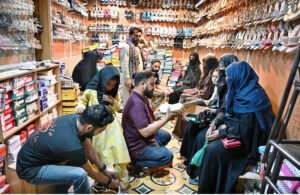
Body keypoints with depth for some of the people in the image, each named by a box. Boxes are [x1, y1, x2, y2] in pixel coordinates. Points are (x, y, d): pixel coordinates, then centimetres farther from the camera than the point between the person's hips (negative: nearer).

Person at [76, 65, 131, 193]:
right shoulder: (91, 91, -6)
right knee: (100, 154, 9)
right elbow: (82, 101, 7)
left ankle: (123, 185, 13)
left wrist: (112, 101, -9)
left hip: (112, 125, 2)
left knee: (119, 152, -3)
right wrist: (80, 107, -15)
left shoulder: (114, 93, 3)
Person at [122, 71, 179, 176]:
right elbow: (145, 131, -34)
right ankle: (135, 163, -2)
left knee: (166, 136, 20)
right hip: (137, 146, -10)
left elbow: (149, 117, 9)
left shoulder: (141, 98, 3)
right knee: (168, 156, -11)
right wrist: (167, 118, -28)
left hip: (145, 137, 10)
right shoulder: (136, 103, -30)